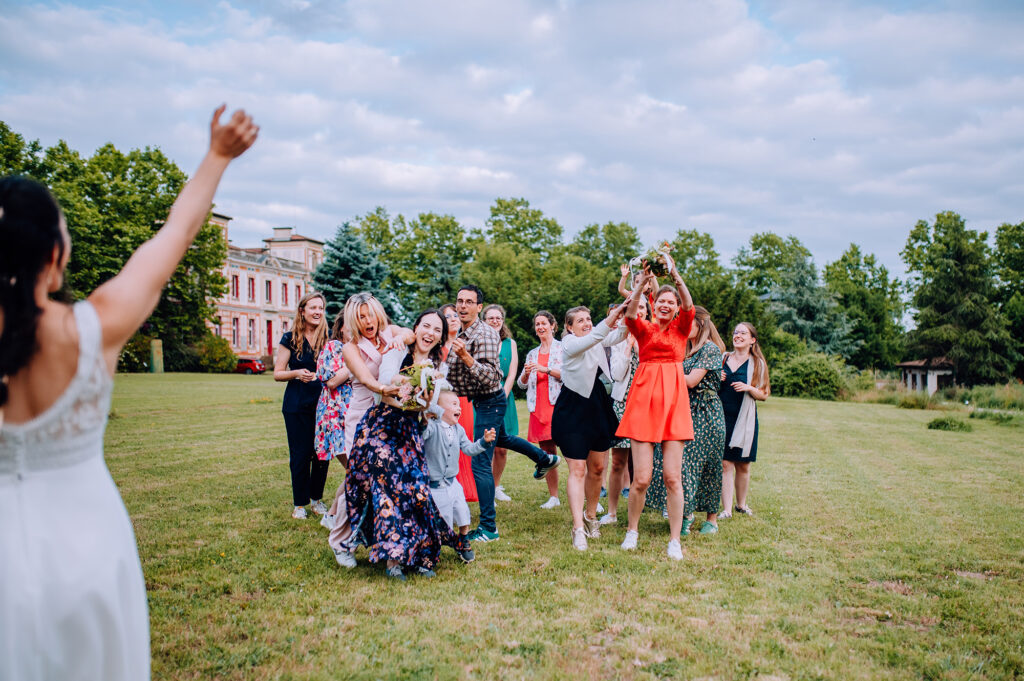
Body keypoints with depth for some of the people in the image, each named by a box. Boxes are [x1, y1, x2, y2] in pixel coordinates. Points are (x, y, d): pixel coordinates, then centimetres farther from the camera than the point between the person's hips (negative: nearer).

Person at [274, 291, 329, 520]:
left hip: (322, 403, 3)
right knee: (300, 455, 1)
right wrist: (297, 373, -20)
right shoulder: (290, 339, -2)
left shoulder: (327, 339, 6)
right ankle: (300, 503, 14)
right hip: (297, 406, -3)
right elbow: (277, 373, -2)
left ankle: (317, 498, 20)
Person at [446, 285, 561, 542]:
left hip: (490, 402, -10)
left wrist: (466, 357, -43)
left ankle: (488, 528, -4)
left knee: (480, 464, -11)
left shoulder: (484, 335, -25)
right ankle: (546, 458, 57)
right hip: (481, 401, 10)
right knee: (501, 437, 33)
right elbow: (454, 372, 20)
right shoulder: (461, 333, 3)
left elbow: (490, 378, -33)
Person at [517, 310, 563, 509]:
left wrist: (546, 369, -16)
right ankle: (553, 497, 12)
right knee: (547, 453, 6)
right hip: (539, 408, 5)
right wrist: (526, 373, -3)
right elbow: (522, 384, 19)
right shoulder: (532, 354, 20)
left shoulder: (562, 348, 5)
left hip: (558, 403, -5)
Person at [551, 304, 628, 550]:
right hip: (573, 411, -6)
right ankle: (578, 528, -10)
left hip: (599, 409, 6)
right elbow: (588, 341, -31)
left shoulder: (597, 341, 8)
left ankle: (590, 515, 31)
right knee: (577, 469, -9)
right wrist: (608, 322, -46)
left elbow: (619, 335, -6)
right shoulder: (569, 343, -10)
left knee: (597, 467, 12)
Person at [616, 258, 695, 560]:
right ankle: (632, 530, 19)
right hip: (644, 399, -1)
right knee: (641, 477, -3)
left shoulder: (681, 329, 11)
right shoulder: (644, 329, 10)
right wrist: (643, 282, -24)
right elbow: (630, 313, -12)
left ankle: (675, 540, 11)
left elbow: (689, 306, -8)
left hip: (673, 402, 1)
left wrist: (676, 276, -21)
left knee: (672, 476, -1)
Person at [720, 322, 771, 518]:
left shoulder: (757, 364, 3)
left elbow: (764, 395, 4)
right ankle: (727, 509, 0)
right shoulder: (723, 358, 9)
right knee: (725, 464, -4)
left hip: (744, 419, -1)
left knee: (743, 465, 6)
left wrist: (749, 388, -15)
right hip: (722, 418, 1)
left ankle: (741, 504, 25)